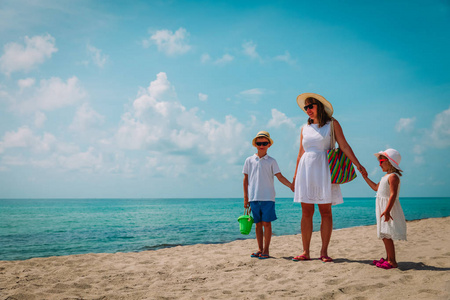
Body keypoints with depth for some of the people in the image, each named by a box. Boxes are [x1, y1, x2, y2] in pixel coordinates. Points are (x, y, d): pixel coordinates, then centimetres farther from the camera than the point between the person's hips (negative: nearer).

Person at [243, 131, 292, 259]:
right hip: (253, 197, 2)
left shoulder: (271, 161, 5)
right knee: (258, 224, 7)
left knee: (267, 223, -3)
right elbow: (246, 179, 11)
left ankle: (266, 250, 5)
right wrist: (245, 198, 8)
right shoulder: (249, 160, 8)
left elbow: (280, 177, 2)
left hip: (268, 197, -1)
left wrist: (292, 186, -12)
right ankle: (260, 249, 16)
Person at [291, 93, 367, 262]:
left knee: (326, 212, -2)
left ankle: (324, 252, 5)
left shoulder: (332, 124, 5)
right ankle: (306, 252, 6)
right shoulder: (305, 128, 13)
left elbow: (344, 146, 0)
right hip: (306, 170, 3)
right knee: (306, 213, 1)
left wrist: (358, 164, -10)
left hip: (323, 170, -3)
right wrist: (295, 177, 17)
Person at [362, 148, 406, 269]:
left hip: (389, 208, -10)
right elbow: (376, 187, 30)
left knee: (386, 235, -12)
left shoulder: (393, 176, -14)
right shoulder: (386, 176, 17)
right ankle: (388, 258, 22)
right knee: (385, 235, 14)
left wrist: (387, 210, -29)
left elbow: (393, 194, -22)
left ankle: (392, 261, -9)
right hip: (383, 208, 10)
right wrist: (365, 177, 30)